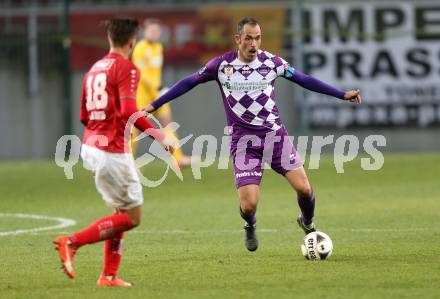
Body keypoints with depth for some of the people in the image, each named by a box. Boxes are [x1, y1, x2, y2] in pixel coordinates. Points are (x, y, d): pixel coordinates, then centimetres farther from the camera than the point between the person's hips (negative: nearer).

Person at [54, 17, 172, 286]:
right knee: (132, 217, -1)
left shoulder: (94, 69, 15)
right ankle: (72, 243, -10)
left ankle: (109, 275, 12)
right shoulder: (127, 69, -10)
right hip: (113, 150, -9)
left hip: (90, 146, 9)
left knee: (122, 212, 17)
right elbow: (129, 111, -23)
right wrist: (158, 135, -16)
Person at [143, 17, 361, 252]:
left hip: (274, 134, 1)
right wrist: (154, 105, 6)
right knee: (248, 205, -12)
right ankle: (250, 227, 26)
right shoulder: (222, 65, -5)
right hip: (243, 140, -1)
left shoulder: (271, 62, -1)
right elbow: (188, 83, 7)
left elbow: (304, 80, 9)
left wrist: (341, 94, 8)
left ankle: (307, 223, 24)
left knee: (304, 188, -11)